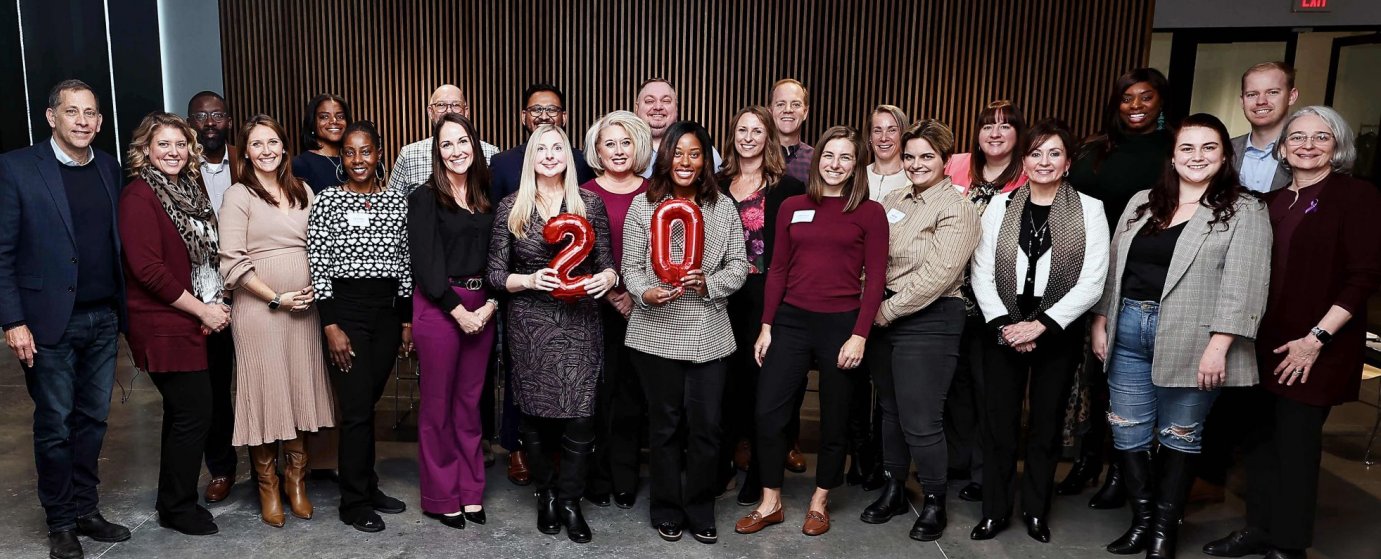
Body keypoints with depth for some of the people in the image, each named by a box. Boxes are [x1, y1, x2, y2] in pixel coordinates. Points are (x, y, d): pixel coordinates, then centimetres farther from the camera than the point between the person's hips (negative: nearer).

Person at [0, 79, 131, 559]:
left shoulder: (109, 168, 7)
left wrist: (124, 311, 6)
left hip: (103, 319, 4)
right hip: (49, 321, -4)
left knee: (93, 419, 11)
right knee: (55, 424, 7)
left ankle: (85, 510, 25)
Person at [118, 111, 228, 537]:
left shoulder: (190, 190, 11)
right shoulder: (139, 195, -12)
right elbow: (147, 268, -19)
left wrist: (216, 304, 4)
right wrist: (202, 310, -14)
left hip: (195, 321, 8)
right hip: (163, 325, -8)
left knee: (184, 412, 15)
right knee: (194, 413, -5)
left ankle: (174, 501, 29)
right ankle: (177, 508, 12)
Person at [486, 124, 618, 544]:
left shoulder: (590, 203, 4)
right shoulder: (511, 207, 4)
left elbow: (606, 263, 8)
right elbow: (496, 274, 4)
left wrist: (608, 276, -14)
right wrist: (529, 280, -14)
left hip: (580, 324, 0)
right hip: (530, 325, 0)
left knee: (579, 416, -3)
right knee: (536, 415, 6)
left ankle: (569, 501, 18)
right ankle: (545, 494, 30)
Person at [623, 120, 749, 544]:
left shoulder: (723, 207, 6)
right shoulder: (643, 205, 2)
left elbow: (738, 264, 4)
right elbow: (631, 266, 2)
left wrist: (707, 283, -14)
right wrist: (647, 293, -19)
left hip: (709, 335, 1)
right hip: (657, 333, -1)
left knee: (706, 426, 4)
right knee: (664, 425, 10)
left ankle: (700, 512, 23)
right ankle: (667, 510, 26)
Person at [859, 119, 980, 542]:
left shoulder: (955, 208, -9)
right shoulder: (893, 201, 12)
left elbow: (937, 275, -17)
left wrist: (889, 310, -14)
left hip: (929, 322, -6)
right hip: (883, 317, 7)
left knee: (921, 420, -2)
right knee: (890, 410, 15)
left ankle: (935, 503, 17)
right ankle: (893, 491, 30)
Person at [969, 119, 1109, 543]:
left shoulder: (1089, 209, -2)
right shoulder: (1000, 205, 3)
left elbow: (1092, 281, -8)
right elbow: (982, 272, -1)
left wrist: (1041, 325, -15)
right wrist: (1004, 325, -11)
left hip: (1058, 332, -1)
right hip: (1003, 330, 1)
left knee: (1046, 423, 9)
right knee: (998, 421, 3)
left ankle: (1036, 511, 25)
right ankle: (994, 511, 17)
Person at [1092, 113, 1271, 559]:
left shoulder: (1244, 211, -2)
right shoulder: (1142, 203, 12)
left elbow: (1241, 284, -11)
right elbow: (1113, 267, 14)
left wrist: (1219, 346, -18)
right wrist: (1100, 320, 8)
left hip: (1190, 339, -4)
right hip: (1128, 329, 4)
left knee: (1179, 436, 9)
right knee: (1128, 433, 8)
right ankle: (1141, 520, 23)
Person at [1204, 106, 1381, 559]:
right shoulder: (1273, 202, 12)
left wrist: (1316, 338, -15)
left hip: (1313, 349, -5)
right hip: (1265, 344, 5)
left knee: (1296, 444, 0)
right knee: (1261, 437, 11)